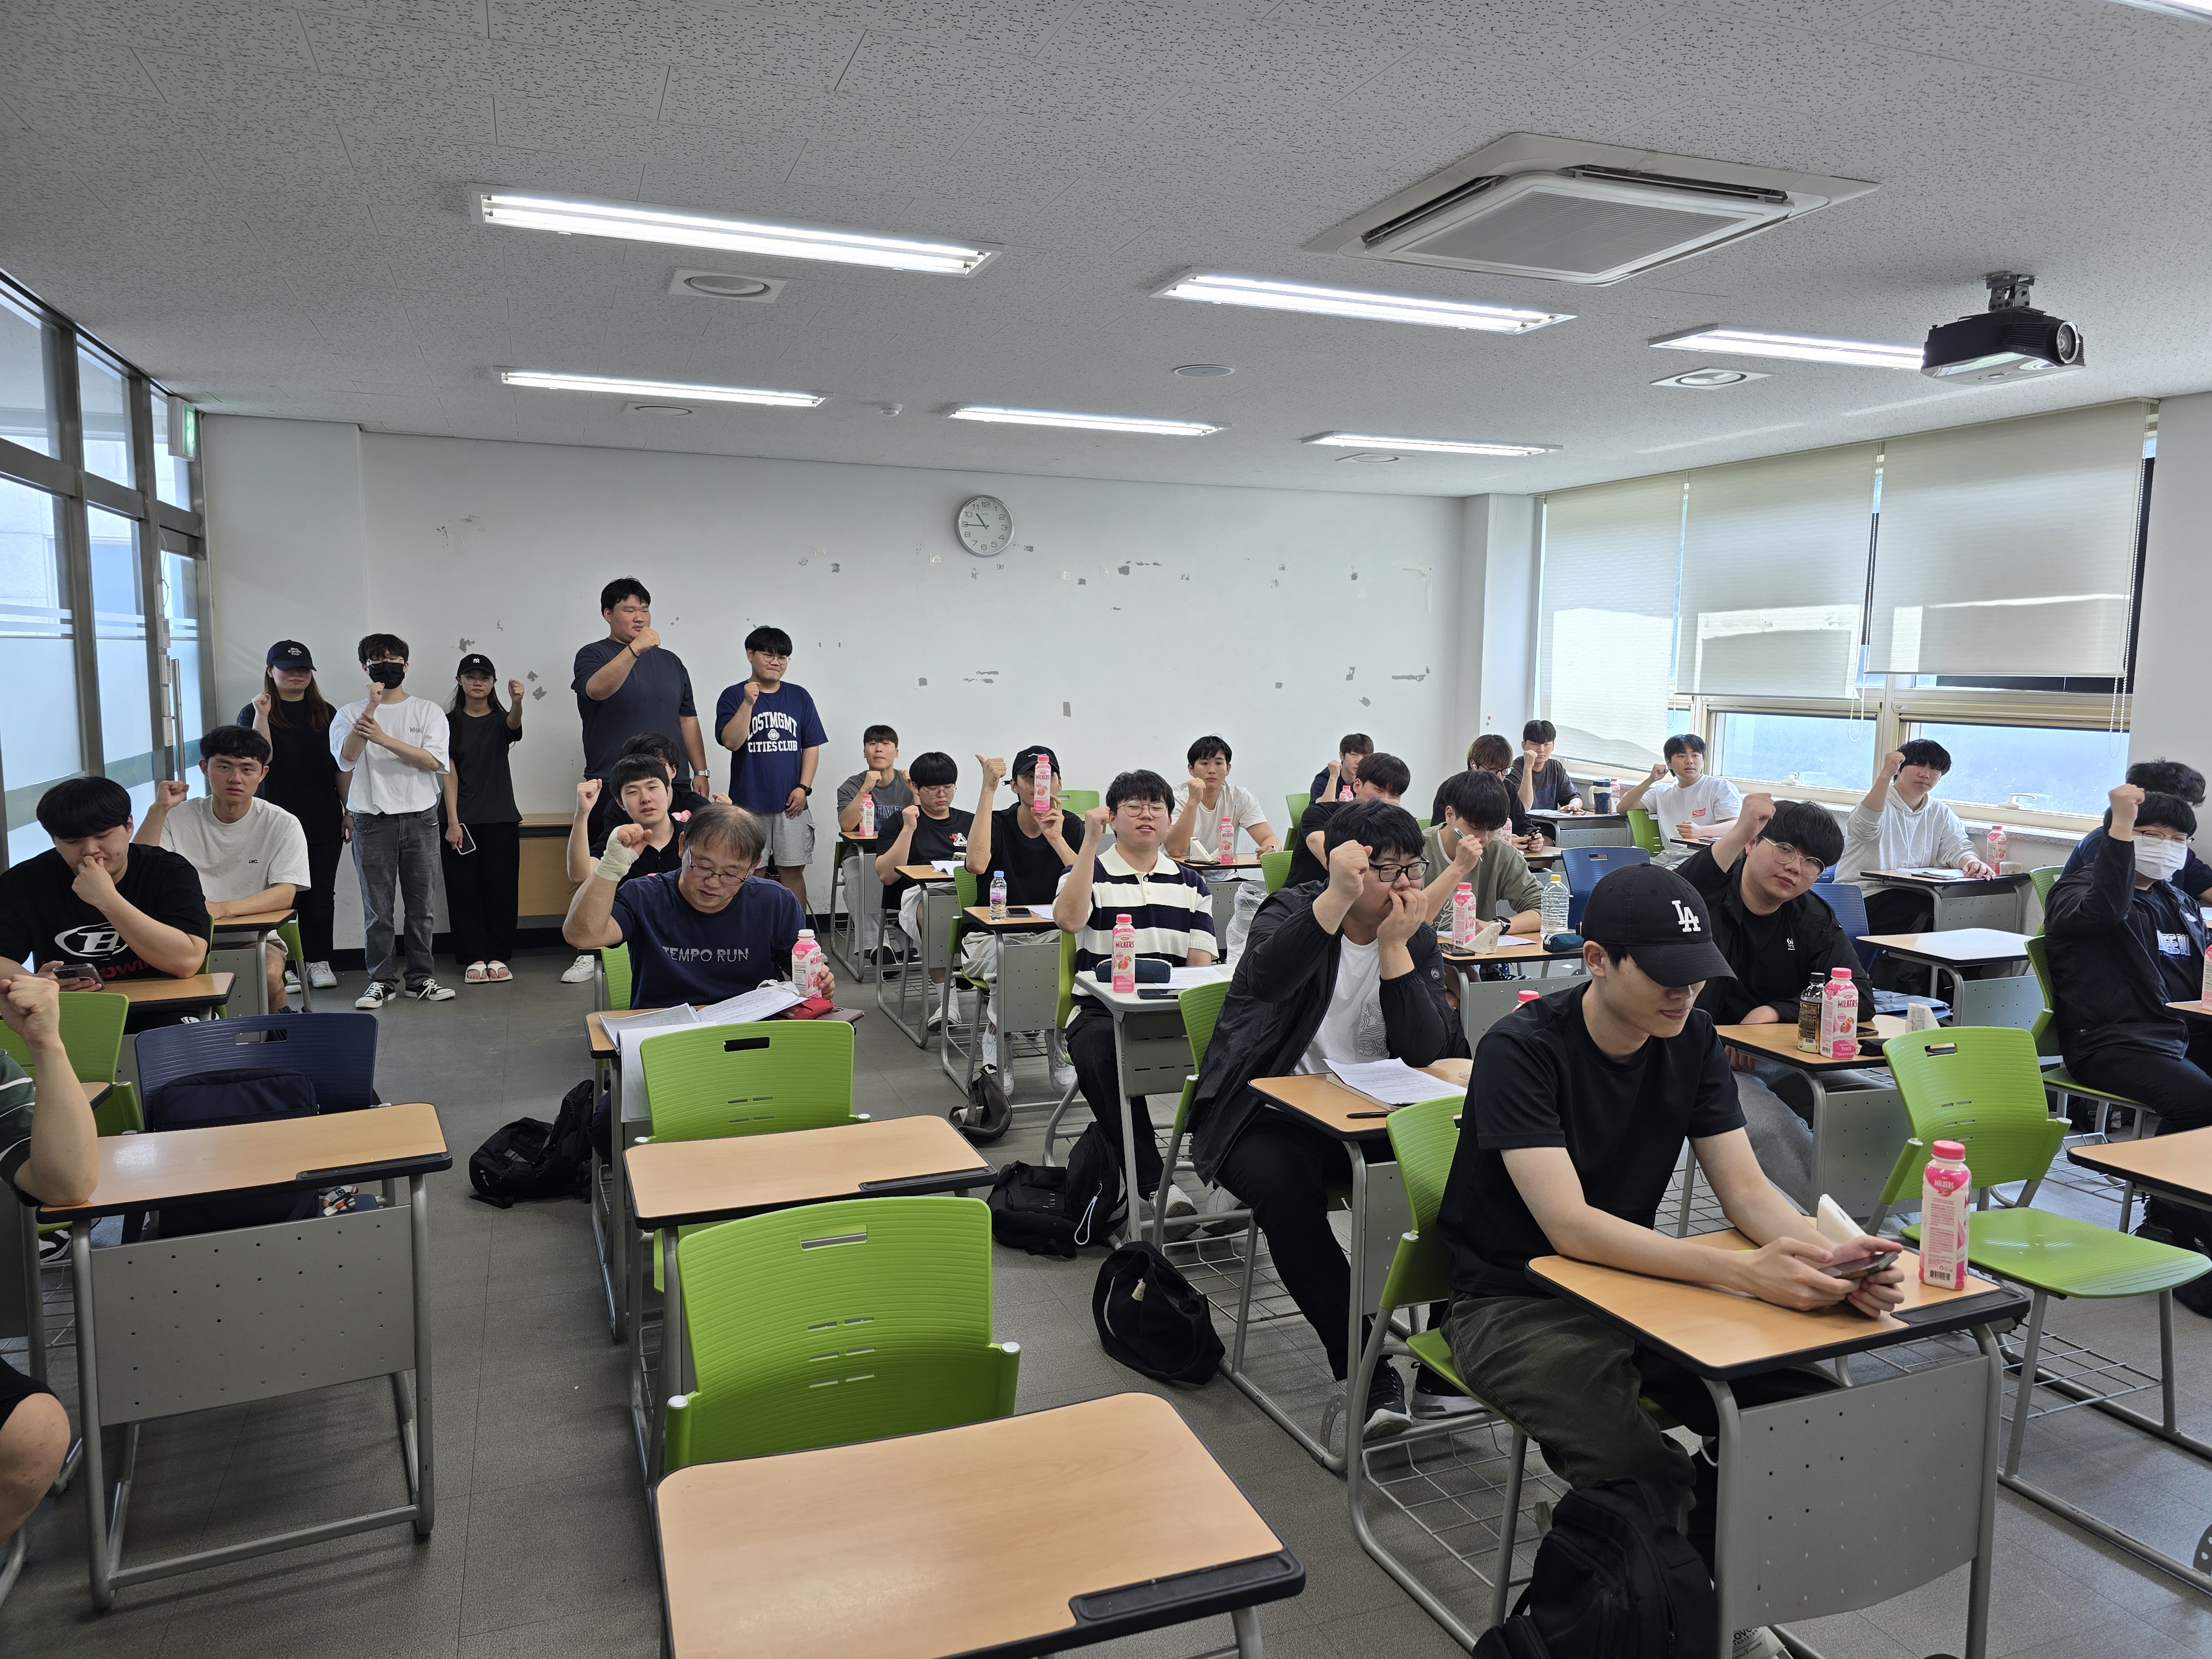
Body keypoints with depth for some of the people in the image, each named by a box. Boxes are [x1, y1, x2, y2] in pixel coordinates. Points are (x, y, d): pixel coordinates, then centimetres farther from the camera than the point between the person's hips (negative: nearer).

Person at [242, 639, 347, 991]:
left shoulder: (325, 713, 13)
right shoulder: (254, 713, 3)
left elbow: (341, 765, 13)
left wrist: (349, 810, 8)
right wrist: (262, 715, -19)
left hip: (325, 821, 3)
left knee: (321, 895, 5)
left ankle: (318, 962, 14)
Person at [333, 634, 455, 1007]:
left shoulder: (428, 711, 7)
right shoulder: (351, 713, 7)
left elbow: (434, 761, -7)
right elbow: (347, 758, -12)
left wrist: (384, 738, -15)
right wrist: (370, 708, -20)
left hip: (420, 818, 0)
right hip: (372, 821, 0)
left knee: (421, 904, 5)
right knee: (377, 907, 2)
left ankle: (421, 977, 13)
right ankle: (382, 980, 10)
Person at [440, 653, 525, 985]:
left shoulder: (500, 719, 5)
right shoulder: (450, 722, 4)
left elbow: (514, 725, -21)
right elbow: (449, 774, -1)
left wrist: (517, 702, -45)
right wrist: (453, 821, -10)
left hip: (500, 819, 0)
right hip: (462, 819, 0)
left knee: (501, 888, 2)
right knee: (465, 889, 1)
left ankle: (498, 957, 11)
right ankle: (474, 959, 8)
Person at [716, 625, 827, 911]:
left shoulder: (799, 697, 9)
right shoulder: (734, 696, 2)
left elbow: (811, 746, 8)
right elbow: (731, 742, -11)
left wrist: (803, 787, -3)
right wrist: (749, 702, -19)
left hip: (791, 803, 2)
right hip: (749, 804, -2)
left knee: (793, 870, 3)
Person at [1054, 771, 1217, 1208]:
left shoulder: (1191, 884, 18)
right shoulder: (1089, 873, 11)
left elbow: (1201, 963, 9)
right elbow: (1069, 919, -13)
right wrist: (1090, 841, -13)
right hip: (1102, 1011, -2)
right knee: (1098, 1049, -37)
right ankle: (1150, 1180, -30)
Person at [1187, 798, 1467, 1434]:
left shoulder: (1418, 939, 5)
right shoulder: (1293, 911, -5)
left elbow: (1427, 1053, -9)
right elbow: (1267, 979, -31)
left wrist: (1395, 947, -17)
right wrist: (1338, 898, -40)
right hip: (1270, 1113, -3)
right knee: (1284, 1187, -34)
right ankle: (1366, 1371, -21)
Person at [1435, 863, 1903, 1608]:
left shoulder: (1692, 1040, -1)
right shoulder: (1520, 1050, -21)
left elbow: (1746, 1190, -4)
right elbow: (1569, 1225, -28)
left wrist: (1829, 1256, -26)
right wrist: (1743, 1272, -38)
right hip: (1517, 1304, -6)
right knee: (1645, 1476, -30)